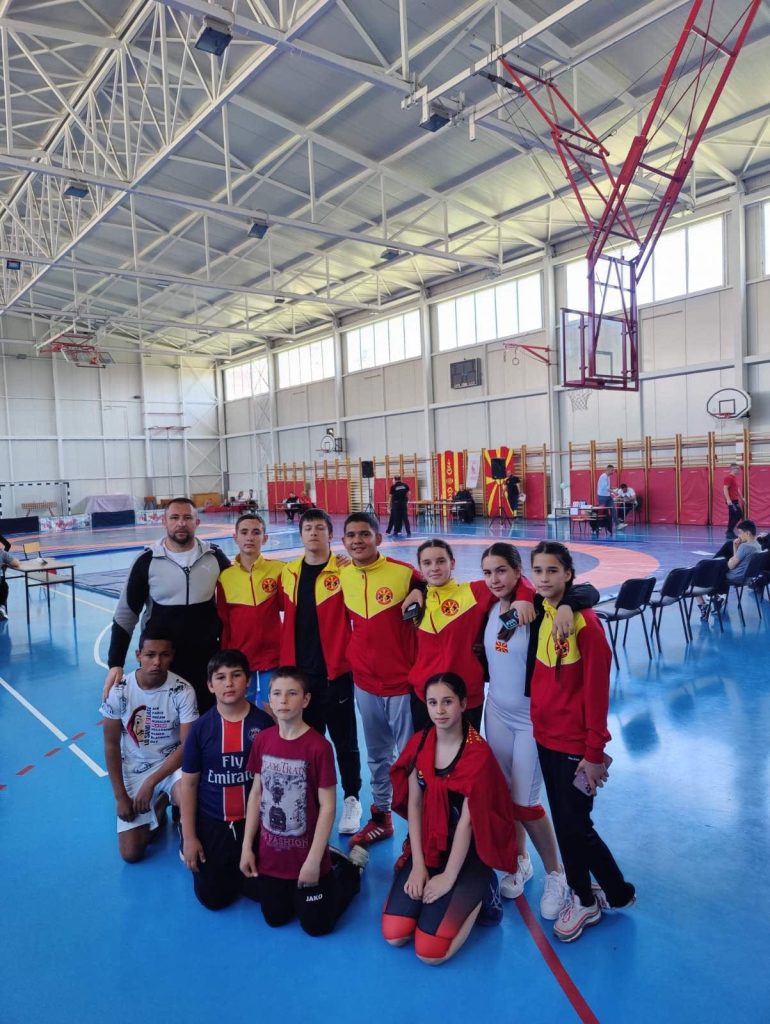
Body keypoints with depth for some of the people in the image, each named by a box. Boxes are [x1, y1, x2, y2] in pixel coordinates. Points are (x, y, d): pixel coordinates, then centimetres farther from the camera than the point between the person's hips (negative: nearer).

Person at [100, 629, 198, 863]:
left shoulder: (183, 691, -19)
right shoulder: (119, 691, -15)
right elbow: (111, 745, -5)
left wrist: (151, 782, -23)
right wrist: (120, 795, -5)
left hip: (171, 763, -1)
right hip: (134, 769, 2)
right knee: (131, 853, -4)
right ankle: (158, 811, 27)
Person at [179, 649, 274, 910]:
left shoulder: (263, 723, -12)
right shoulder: (201, 727, -10)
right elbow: (188, 783, -3)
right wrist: (189, 837, -3)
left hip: (254, 822, 0)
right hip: (211, 823, 0)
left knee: (261, 892, 7)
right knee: (213, 899, 7)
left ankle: (237, 866, 36)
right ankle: (221, 864, 37)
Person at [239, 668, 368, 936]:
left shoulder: (318, 746, -22)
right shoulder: (262, 740, -6)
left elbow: (327, 807, -17)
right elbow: (256, 794, 3)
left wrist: (314, 859, -16)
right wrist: (247, 846, 3)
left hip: (306, 855, -5)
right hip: (270, 854, 5)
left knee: (316, 925, 8)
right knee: (275, 919, 20)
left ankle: (351, 869, 32)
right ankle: (333, 862, 38)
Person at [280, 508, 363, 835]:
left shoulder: (344, 572, -9)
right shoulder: (288, 573, 5)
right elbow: (288, 619, 12)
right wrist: (286, 660, 9)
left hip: (335, 671, -4)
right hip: (299, 671, 4)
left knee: (344, 739, 8)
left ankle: (352, 799, 25)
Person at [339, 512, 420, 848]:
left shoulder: (404, 573, -15)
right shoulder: (341, 576, -1)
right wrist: (351, 657, 9)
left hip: (401, 681, -4)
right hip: (364, 683, 5)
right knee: (377, 755, 20)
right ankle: (380, 817, 38)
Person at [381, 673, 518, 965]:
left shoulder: (479, 753, -19)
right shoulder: (419, 743, -3)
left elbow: (467, 820, -18)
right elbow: (414, 804, -3)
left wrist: (449, 877, -15)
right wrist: (418, 864, -8)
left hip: (469, 853, -4)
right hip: (428, 844, 5)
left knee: (430, 951, -13)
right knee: (394, 934, -9)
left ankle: (479, 891, 10)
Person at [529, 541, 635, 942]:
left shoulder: (585, 623, -19)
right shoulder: (539, 615, -1)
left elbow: (596, 692, -17)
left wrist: (595, 752, -14)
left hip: (576, 744, -6)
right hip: (546, 737, 6)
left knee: (576, 827, 6)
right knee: (562, 823, 16)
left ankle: (619, 893, 32)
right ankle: (583, 898, 36)